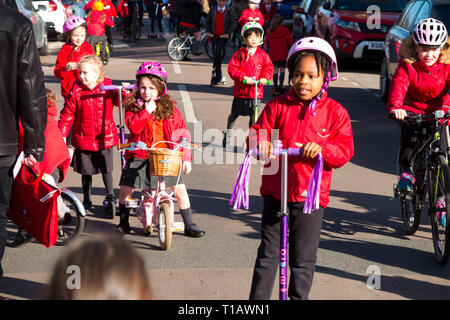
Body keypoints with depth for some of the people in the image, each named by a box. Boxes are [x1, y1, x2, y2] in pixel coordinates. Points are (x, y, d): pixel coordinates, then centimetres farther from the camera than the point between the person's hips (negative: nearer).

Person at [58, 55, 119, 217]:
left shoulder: (108, 87, -5)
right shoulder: (76, 91, -8)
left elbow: (119, 101, 8)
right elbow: (67, 114, -3)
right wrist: (61, 134, -7)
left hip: (105, 138, 0)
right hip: (83, 138, 0)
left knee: (106, 169, 3)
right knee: (86, 171, 12)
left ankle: (110, 197, 19)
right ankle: (86, 200, 28)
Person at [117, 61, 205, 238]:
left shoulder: (169, 107, 3)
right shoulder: (133, 106, 2)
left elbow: (182, 132, 4)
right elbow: (133, 127, -15)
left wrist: (186, 157, -1)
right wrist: (147, 111, -18)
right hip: (139, 155, 0)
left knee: (180, 188, -7)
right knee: (125, 187, -3)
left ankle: (189, 225, 7)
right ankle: (124, 222, 21)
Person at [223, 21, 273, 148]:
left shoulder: (263, 55, 3)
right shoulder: (239, 54, -3)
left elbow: (269, 68, 5)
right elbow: (232, 68, -7)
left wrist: (265, 77, -14)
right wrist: (243, 77, -20)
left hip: (256, 91, 1)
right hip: (241, 90, -1)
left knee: (254, 116, 3)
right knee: (234, 114, 12)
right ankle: (227, 134, 32)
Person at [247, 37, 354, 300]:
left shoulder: (335, 112, 0)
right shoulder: (278, 106, 2)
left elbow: (345, 151, -5)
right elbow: (260, 131, -1)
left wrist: (321, 149, -25)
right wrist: (260, 142, -24)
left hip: (311, 195, 0)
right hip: (275, 191, 1)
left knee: (303, 259, 8)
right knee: (268, 255, 6)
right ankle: (258, 298, 15)